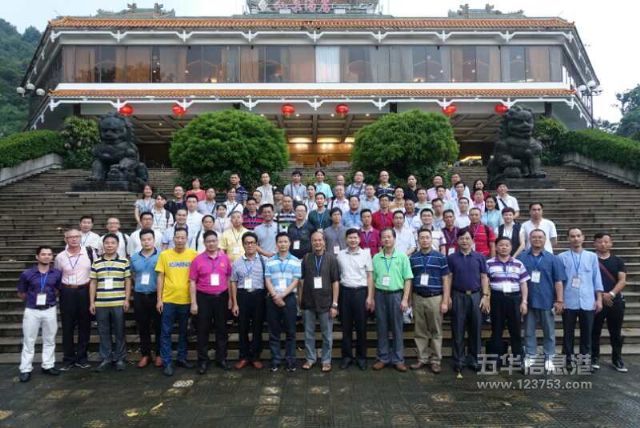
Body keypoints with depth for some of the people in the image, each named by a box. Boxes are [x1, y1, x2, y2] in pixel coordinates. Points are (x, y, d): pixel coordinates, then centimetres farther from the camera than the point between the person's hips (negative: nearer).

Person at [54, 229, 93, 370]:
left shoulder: (89, 252, -2)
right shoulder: (60, 257, -1)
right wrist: (62, 289, 5)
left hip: (85, 291, 0)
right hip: (67, 293, 0)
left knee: (84, 325, 6)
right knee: (67, 327, 6)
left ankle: (81, 358, 19)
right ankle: (68, 359, 19)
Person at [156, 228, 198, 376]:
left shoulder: (193, 254, -1)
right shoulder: (164, 254, -1)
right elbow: (160, 277, 0)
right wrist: (159, 299, -3)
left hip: (186, 299, 1)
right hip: (168, 299, -1)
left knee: (183, 331, 14)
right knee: (166, 332, 4)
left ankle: (182, 358, 27)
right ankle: (167, 362, 13)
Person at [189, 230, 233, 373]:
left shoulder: (225, 258, 2)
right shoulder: (198, 259, -3)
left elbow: (229, 279, 8)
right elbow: (192, 282, -2)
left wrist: (231, 299, 6)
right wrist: (193, 303, -7)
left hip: (221, 297, 2)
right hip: (203, 298, -2)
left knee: (222, 329, 10)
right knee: (203, 330, 6)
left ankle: (221, 358, 23)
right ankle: (203, 361, 17)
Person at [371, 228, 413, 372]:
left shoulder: (402, 257, 0)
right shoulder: (376, 258, 7)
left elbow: (408, 279, -2)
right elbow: (372, 279, 9)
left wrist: (405, 299, -8)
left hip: (396, 294, -2)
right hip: (380, 295, 2)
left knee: (397, 328, 5)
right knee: (381, 328, 7)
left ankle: (398, 359, 14)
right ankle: (382, 358, 17)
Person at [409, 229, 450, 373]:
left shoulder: (440, 257, -2)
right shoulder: (412, 258, 6)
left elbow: (446, 279, -2)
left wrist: (445, 301, -8)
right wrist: (409, 299, 5)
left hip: (435, 298, -2)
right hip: (418, 298, 2)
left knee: (436, 331, 6)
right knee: (420, 331, 8)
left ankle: (436, 360, 15)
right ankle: (422, 358, 19)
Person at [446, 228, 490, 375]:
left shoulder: (480, 257, 5)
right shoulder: (451, 258, 3)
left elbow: (484, 277, 5)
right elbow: (448, 278, 1)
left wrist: (485, 296, -2)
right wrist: (446, 296, -6)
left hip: (476, 296, 1)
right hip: (458, 296, -1)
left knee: (475, 329, 7)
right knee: (458, 330, 4)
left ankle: (473, 359, 20)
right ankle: (458, 360, 13)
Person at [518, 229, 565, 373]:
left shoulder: (552, 258, 1)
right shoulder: (521, 257, 0)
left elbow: (558, 281, -1)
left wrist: (560, 301, -6)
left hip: (547, 301, 0)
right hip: (529, 301, 0)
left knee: (549, 332, 9)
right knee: (529, 331, 9)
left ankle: (549, 359, 20)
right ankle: (529, 357, 19)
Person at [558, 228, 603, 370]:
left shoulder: (592, 256, 7)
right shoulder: (562, 257, 0)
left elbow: (597, 278, 7)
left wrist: (599, 299, 2)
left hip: (588, 302, 2)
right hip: (569, 302, -2)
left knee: (587, 333, 9)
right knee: (568, 332, 7)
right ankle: (569, 359, 18)